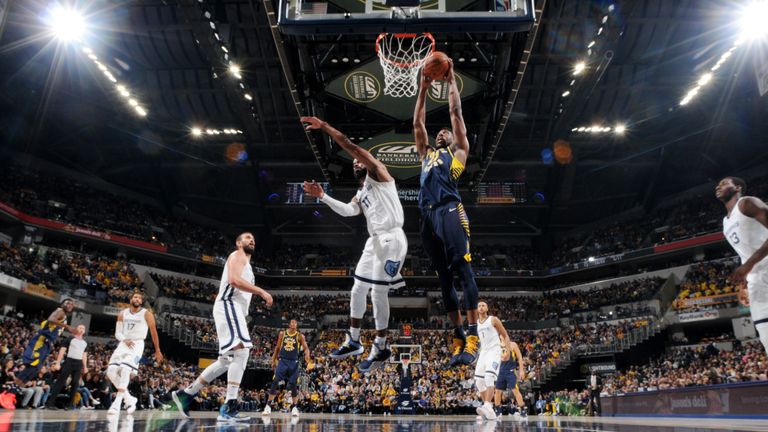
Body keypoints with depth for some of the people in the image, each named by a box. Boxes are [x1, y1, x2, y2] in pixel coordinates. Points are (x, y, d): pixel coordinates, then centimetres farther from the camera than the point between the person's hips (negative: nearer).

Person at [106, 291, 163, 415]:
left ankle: (117, 403, -21)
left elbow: (154, 332, 2)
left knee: (125, 369, -24)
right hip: (123, 344, 5)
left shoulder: (146, 314, -2)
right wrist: (125, 340, -14)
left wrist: (157, 351, 4)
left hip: (137, 344, -5)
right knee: (111, 371, -9)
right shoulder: (122, 314, 10)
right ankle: (129, 399, 6)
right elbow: (118, 333, 9)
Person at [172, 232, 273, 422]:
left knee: (226, 360, 11)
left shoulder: (246, 265, 31)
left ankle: (185, 394, 20)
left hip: (235, 310, 10)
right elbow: (234, 280, -18)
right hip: (228, 306, -10)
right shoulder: (237, 256, 1)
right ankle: (229, 408, -27)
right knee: (241, 351, -22)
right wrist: (262, 292, -17)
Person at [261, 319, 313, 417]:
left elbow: (306, 348, -7)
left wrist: (307, 356, -27)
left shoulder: (300, 336, 1)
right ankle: (268, 406, -2)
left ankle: (294, 408, 11)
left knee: (293, 385, -1)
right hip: (282, 361, 1)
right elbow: (277, 348, 13)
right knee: (275, 383, -8)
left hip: (293, 362, -1)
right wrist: (273, 360, 9)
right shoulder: (282, 334, 6)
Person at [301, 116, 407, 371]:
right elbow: (348, 211, 4)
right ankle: (353, 342, 23)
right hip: (375, 240, 9)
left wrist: (325, 127, -14)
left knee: (378, 293, -8)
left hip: (390, 238, -9)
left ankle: (381, 349, 5)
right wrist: (323, 196, 0)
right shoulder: (360, 195, 24)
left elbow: (353, 148, -12)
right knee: (358, 290, 11)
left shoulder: (377, 173, 1)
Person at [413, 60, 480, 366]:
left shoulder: (458, 151, 21)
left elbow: (456, 112, 19)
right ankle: (458, 336, 7)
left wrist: (451, 81, 26)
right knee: (444, 277, 4)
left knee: (463, 269, -14)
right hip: (428, 216, 6)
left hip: (450, 211, -5)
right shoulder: (426, 154, 33)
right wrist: (423, 89, 34)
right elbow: (417, 123, 33)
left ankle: (473, 335, -17)